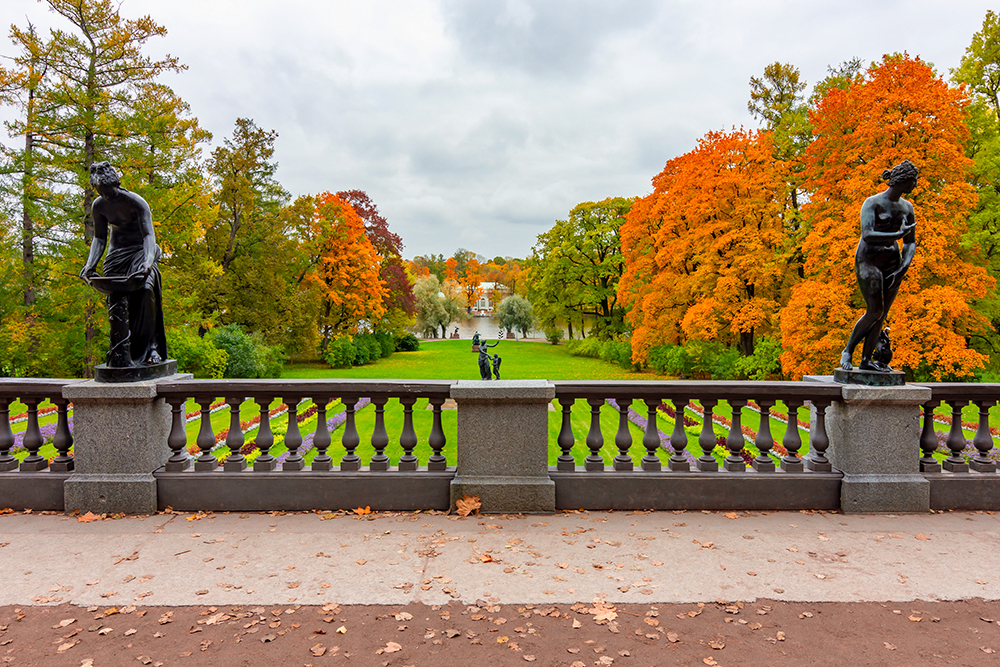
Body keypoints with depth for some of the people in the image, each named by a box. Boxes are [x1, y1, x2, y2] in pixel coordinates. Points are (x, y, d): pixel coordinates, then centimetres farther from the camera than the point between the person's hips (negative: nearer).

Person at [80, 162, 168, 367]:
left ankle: (150, 348, -16)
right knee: (117, 300, -7)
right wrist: (90, 264, -12)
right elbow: (99, 238, 2)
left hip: (140, 250, -4)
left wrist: (148, 262, -42)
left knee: (146, 291, -26)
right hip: (117, 252, 4)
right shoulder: (99, 206, -4)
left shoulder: (136, 202, -19)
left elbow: (148, 235, -25)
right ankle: (121, 355, -2)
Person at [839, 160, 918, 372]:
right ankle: (848, 351, 4)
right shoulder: (873, 203, -9)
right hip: (868, 260, -7)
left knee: (882, 315, 2)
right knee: (874, 311, -13)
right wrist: (899, 235, -25)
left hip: (892, 263, 7)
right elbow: (867, 235, -24)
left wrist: (903, 268, 0)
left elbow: (911, 243, 14)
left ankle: (866, 360, 7)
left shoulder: (907, 207, 11)